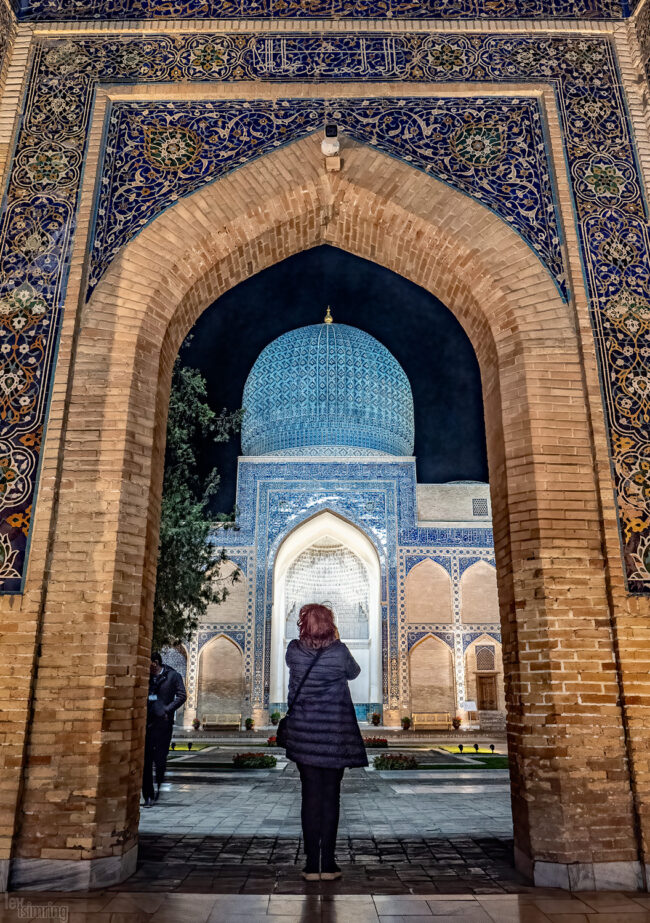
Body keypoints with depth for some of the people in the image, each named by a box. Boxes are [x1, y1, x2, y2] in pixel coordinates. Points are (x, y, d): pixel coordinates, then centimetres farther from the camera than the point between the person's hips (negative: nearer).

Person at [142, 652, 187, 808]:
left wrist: (167, 710, -12)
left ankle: (158, 787, 26)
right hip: (146, 722, 4)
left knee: (160, 759, 0)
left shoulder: (173, 676, 1)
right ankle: (148, 796, 10)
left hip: (163, 722, -4)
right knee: (146, 760, 2)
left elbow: (182, 696, -3)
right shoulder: (146, 677, 14)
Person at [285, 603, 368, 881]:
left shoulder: (293, 651, -8)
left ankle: (312, 865, 12)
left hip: (303, 734, 2)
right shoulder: (339, 651, -13)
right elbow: (354, 672, 7)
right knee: (331, 797, 9)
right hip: (334, 735, -1)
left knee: (310, 796, 9)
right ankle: (328, 864, 13)